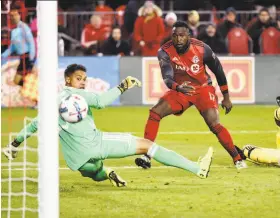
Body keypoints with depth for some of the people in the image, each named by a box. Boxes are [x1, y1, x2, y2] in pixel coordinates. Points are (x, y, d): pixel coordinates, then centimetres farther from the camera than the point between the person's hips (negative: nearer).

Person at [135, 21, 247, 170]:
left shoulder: (201, 49, -20)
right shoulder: (165, 51, -18)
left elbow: (218, 70, -5)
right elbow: (167, 78, -29)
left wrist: (226, 97, 1)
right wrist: (178, 87, -53)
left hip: (203, 89, -2)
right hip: (179, 90, 2)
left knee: (214, 125, -20)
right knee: (155, 113, -17)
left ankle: (237, 159, -8)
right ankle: (146, 156, -14)